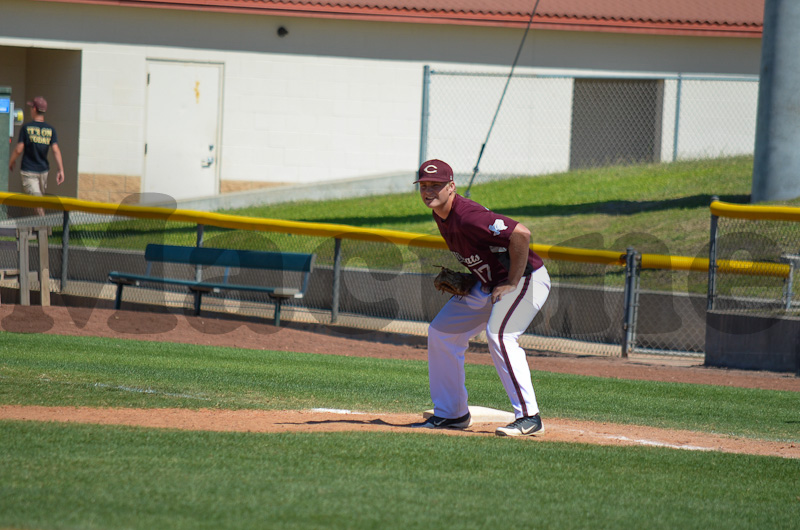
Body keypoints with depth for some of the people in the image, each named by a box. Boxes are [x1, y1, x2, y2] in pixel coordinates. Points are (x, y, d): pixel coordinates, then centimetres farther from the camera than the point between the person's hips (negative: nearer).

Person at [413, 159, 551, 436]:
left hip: (526, 278, -10)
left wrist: (512, 282, -27)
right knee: (441, 332, 9)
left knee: (499, 334, -30)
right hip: (488, 284, 10)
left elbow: (521, 234, -36)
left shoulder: (466, 215, -29)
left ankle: (528, 416, -27)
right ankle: (452, 413, 18)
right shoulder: (441, 214, 2)